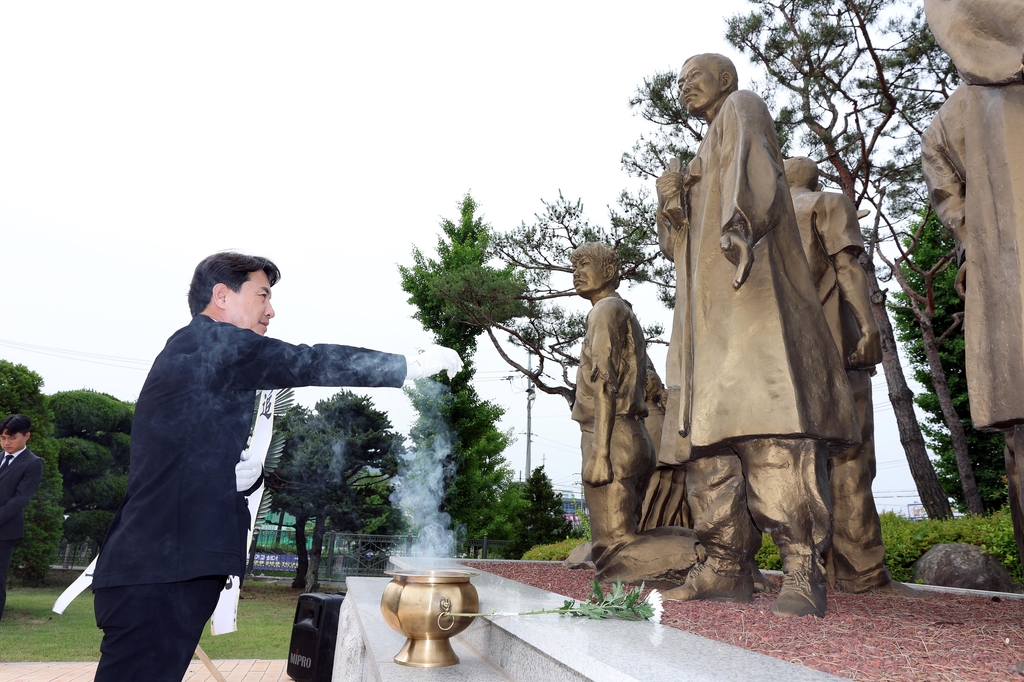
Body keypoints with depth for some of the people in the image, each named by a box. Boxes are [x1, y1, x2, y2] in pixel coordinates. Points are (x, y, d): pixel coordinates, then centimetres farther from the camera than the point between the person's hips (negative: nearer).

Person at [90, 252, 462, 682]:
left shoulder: (200, 356, 20)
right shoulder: (209, 339, -9)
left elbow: (213, 461, 21)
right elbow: (311, 364, -15)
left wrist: (249, 474, -4)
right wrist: (416, 365, -8)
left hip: (167, 568, 10)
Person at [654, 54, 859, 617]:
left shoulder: (742, 108, 13)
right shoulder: (701, 164, 34)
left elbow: (755, 175, -8)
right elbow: (677, 242, 26)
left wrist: (738, 225, -25)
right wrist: (670, 202, 7)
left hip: (746, 296, -8)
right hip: (704, 308, 8)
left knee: (765, 419, -20)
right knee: (705, 428, -1)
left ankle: (803, 571, -21)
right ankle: (727, 567, 0)